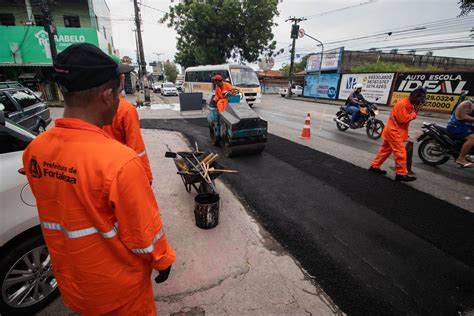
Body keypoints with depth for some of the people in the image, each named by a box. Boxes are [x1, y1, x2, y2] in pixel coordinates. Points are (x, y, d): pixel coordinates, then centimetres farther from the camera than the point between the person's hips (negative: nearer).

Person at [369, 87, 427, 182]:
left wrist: (414, 111, -4)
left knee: (385, 150, 14)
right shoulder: (403, 104, -18)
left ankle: (374, 166, 21)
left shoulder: (408, 104, 13)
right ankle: (401, 174, -2)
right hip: (394, 131, -10)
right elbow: (403, 119, -22)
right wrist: (414, 113, -12)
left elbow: (407, 117, 11)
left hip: (392, 131, 10)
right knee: (400, 153, -7)